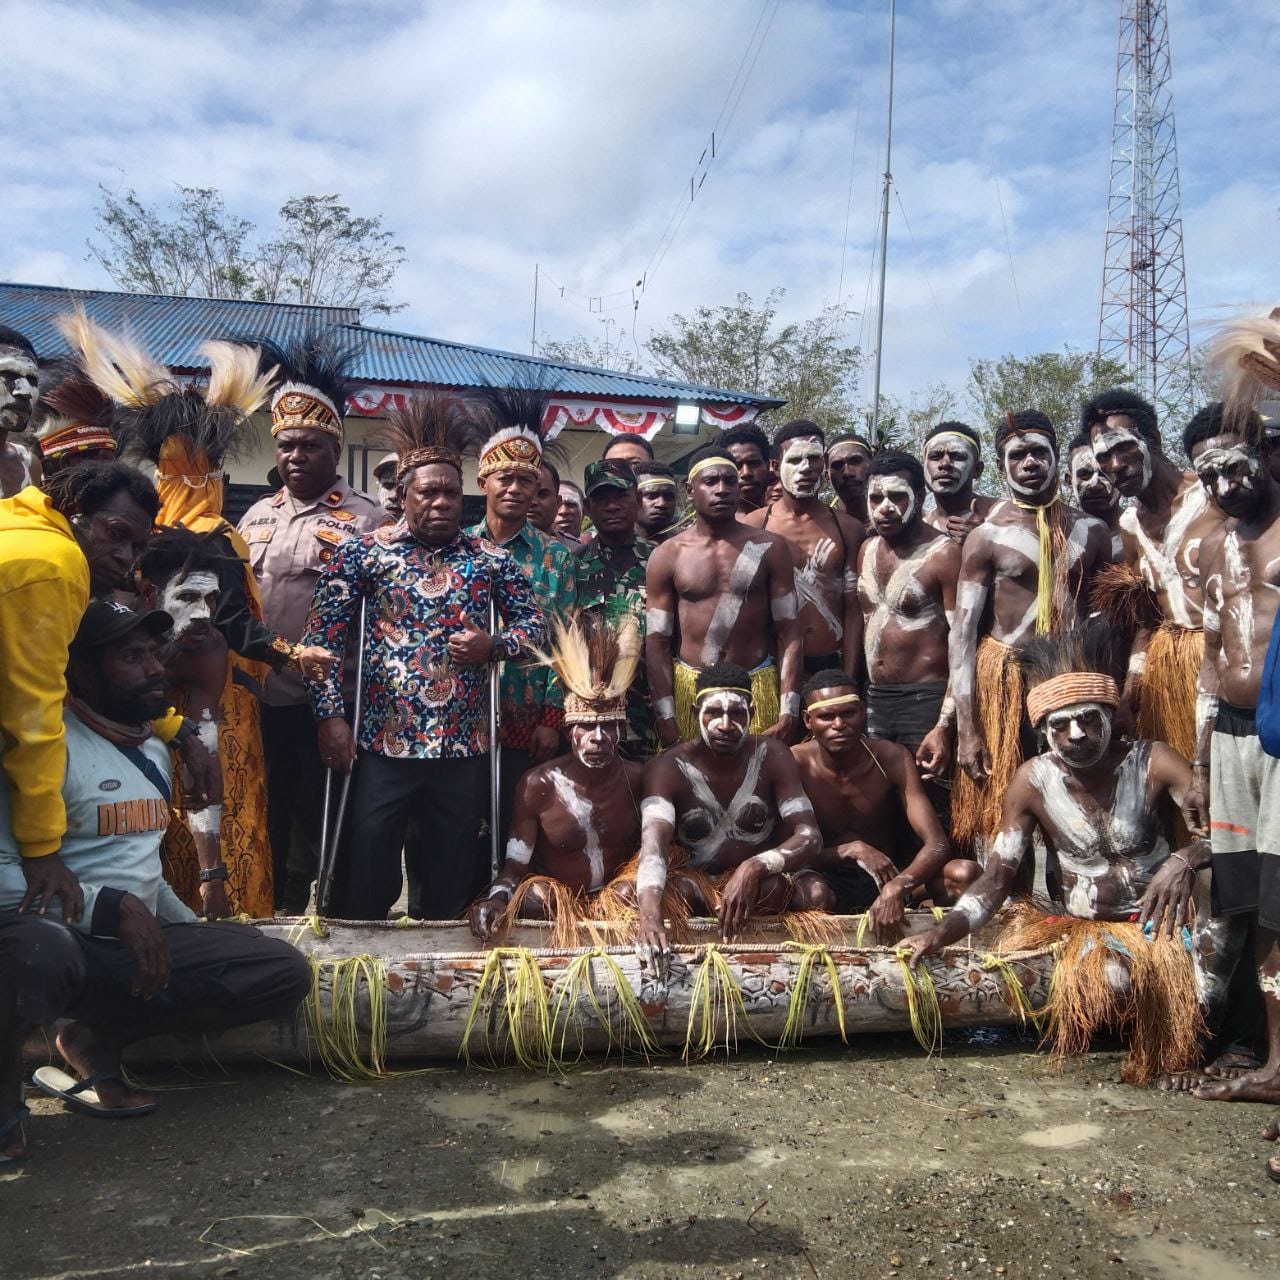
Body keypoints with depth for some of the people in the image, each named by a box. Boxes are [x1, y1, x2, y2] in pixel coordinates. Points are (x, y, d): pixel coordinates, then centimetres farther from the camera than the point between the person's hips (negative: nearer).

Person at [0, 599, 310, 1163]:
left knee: (285, 972, -7)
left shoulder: (154, 750, 14)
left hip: (141, 943, 7)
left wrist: (194, 933, 16)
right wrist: (114, 908, -27)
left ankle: (95, 1040, 1)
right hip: (62, 941, -7)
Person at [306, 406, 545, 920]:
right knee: (368, 876, 5)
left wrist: (493, 645, -9)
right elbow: (322, 635, -3)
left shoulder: (490, 558, 5)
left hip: (464, 746, 2)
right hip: (384, 743, -2)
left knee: (453, 875, 13)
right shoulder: (363, 551, -1)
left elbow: (533, 622, 12)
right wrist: (330, 716, -10)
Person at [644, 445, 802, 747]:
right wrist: (666, 719, -5)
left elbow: (788, 631, 0)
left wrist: (789, 711, -7)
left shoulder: (768, 547, 2)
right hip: (689, 689, 0)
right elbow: (657, 642, 2)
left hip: (757, 687, 0)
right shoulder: (667, 556, 2)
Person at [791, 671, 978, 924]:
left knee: (966, 873, -25)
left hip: (888, 877, 3)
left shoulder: (891, 758, -11)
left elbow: (938, 845, -18)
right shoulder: (795, 764, -15)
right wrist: (851, 850, -30)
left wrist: (897, 887, -37)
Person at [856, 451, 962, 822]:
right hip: (873, 699, 7)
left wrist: (945, 726, -21)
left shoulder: (944, 554, -10)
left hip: (925, 701, -6)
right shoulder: (868, 549, 11)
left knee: (933, 816, -4)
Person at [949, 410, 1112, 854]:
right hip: (1005, 680, -3)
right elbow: (962, 633, -7)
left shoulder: (1090, 531, 8)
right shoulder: (986, 537, -3)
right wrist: (965, 731, -14)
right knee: (998, 818, 1)